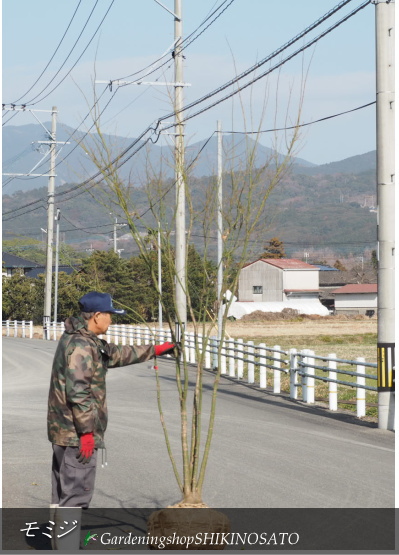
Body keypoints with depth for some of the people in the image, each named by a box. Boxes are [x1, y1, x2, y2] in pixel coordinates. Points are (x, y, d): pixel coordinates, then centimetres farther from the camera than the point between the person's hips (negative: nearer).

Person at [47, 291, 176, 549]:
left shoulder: (88, 341, 15)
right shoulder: (81, 345, -19)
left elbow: (118, 354, 28)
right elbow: (78, 392, -24)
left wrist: (155, 350, 33)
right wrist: (87, 431, -22)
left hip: (63, 431, 11)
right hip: (77, 432, -11)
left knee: (63, 490, 16)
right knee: (77, 491, -8)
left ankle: (62, 543, 26)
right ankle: (68, 548, -6)